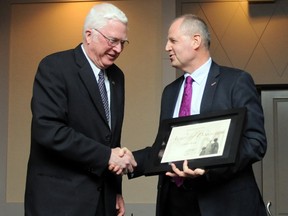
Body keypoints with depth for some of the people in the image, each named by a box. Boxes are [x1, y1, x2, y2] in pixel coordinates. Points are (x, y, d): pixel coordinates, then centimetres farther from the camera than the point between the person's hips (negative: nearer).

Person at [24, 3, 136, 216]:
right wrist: (105, 155, -21)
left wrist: (116, 190, 14)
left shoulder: (117, 76, 12)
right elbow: (48, 129, -22)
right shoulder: (54, 67, -11)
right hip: (59, 198, -7)